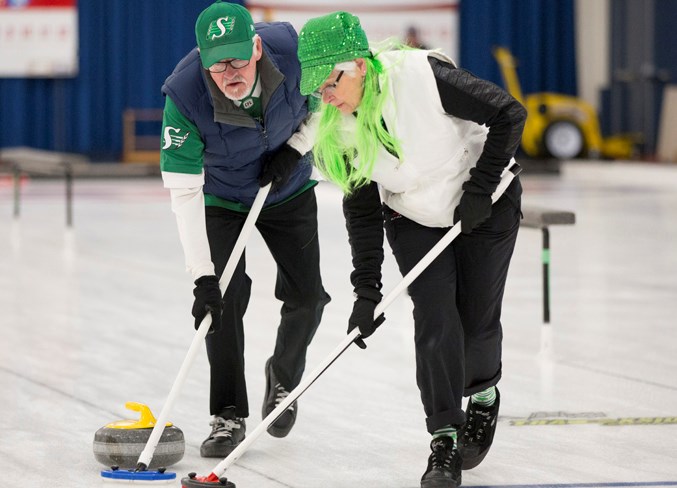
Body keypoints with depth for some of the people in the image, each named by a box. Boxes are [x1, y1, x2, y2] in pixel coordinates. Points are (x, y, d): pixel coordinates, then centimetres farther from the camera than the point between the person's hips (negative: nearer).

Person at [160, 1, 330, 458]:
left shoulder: (293, 48, -32)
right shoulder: (184, 93, -36)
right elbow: (184, 190, -33)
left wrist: (296, 147, -20)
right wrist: (202, 276, -36)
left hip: (288, 189, 2)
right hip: (221, 197, -2)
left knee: (306, 295, 2)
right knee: (224, 298, -13)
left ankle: (284, 377, 32)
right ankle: (229, 416, 0)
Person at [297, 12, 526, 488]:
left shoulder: (422, 76, -32)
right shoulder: (339, 131, -15)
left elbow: (508, 114, -24)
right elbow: (361, 211, -7)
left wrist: (480, 187, -24)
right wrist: (367, 291, -12)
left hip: (485, 207, -3)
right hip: (413, 220, 3)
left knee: (476, 323, 2)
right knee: (435, 316, -14)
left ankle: (483, 394, 36)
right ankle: (445, 443, -9)